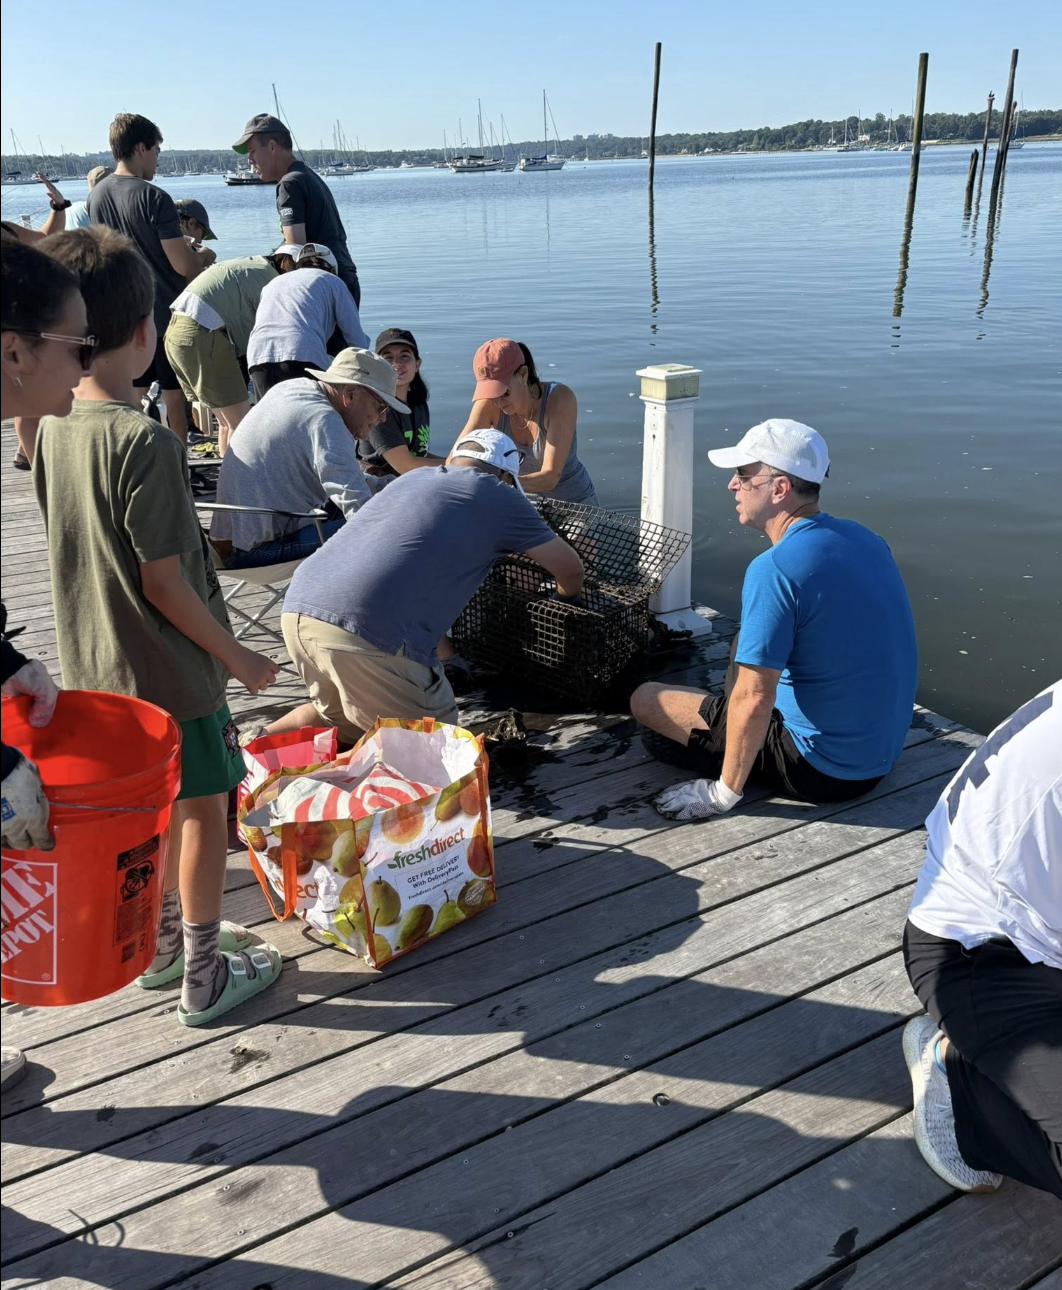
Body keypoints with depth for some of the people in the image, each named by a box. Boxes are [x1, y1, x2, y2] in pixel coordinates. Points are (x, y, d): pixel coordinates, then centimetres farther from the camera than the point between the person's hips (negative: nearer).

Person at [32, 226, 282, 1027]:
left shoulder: (55, 427, 1)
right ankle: (205, 976, 21)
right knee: (205, 809, 8)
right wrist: (236, 656, -10)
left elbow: (87, 551, 9)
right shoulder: (144, 441, -23)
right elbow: (164, 582, -22)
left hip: (96, 667, 8)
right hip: (168, 669, -8)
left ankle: (165, 938, 39)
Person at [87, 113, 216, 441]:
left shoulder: (96, 195, 4)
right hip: (167, 315, -6)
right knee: (175, 396, 5)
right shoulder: (154, 198, -18)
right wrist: (203, 255, 3)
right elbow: (184, 266, -19)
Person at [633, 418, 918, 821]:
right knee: (750, 637, 25)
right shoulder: (863, 538, 2)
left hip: (822, 771, -8)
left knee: (646, 700, 1)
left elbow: (754, 700, -27)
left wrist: (725, 792, -13)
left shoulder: (774, 569, -25)